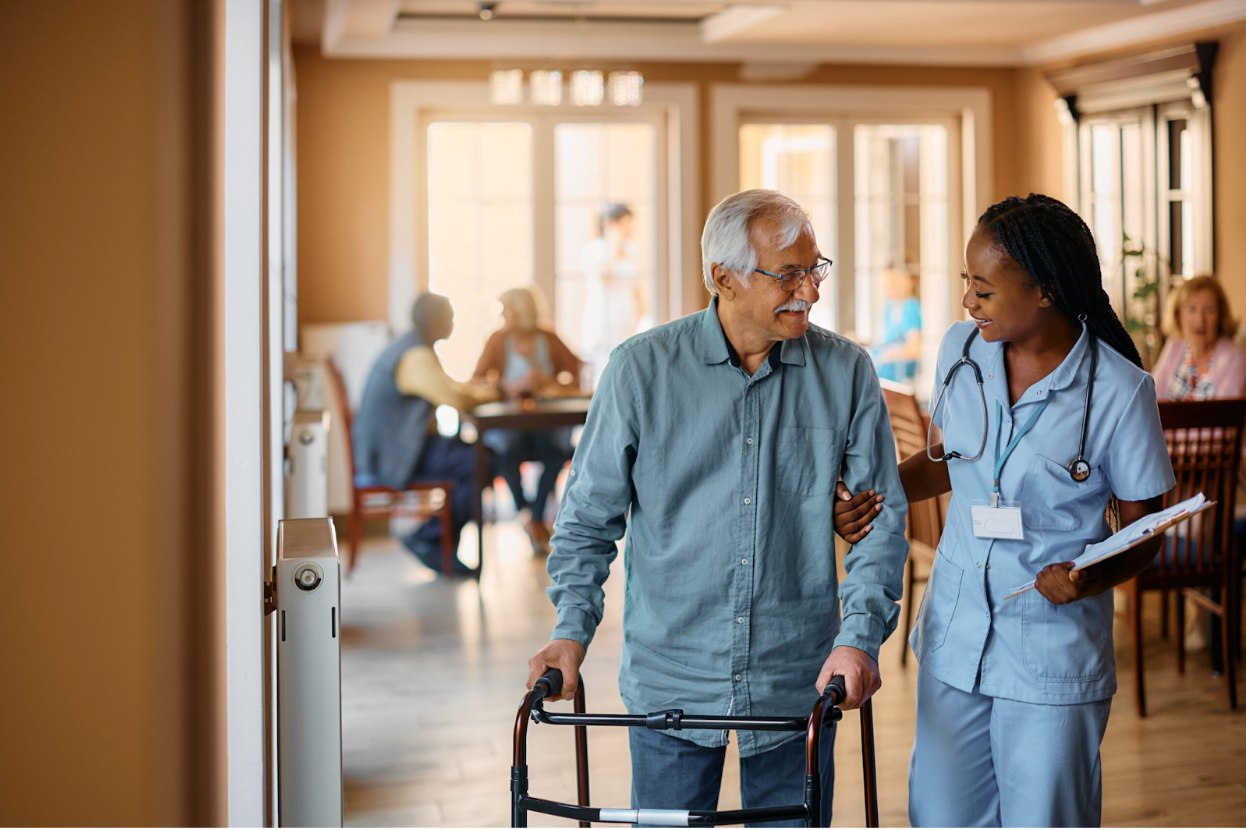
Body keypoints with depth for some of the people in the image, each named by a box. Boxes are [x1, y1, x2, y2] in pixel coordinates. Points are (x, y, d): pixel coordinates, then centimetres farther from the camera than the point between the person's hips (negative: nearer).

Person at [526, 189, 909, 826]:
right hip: (670, 684, -1)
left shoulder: (846, 373, -3)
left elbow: (881, 518, 1)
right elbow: (589, 517, 2)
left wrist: (859, 636, -12)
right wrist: (572, 629, -8)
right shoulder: (641, 369, -6)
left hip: (799, 683, 1)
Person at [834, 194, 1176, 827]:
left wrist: (1091, 579, -25)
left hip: (1053, 661, -4)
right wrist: (869, 496, 2)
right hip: (954, 639, 4)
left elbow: (1143, 531, -5)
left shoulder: (1119, 391, -14)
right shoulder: (961, 349, 0)